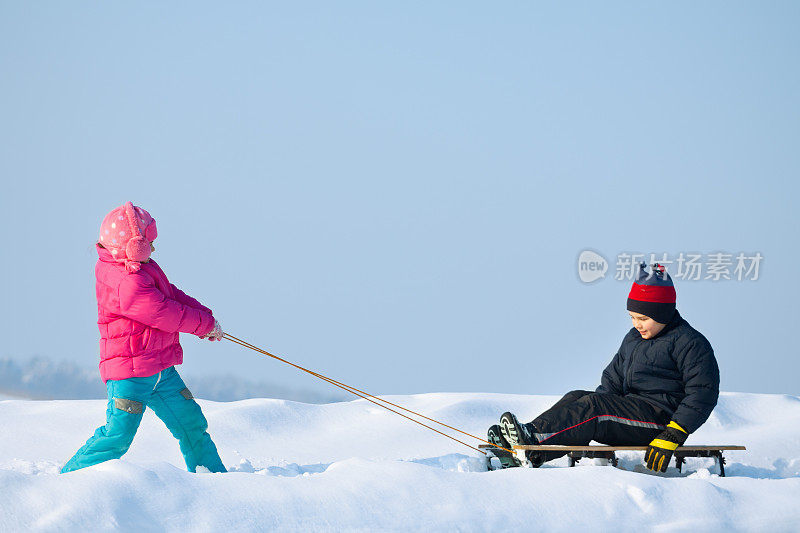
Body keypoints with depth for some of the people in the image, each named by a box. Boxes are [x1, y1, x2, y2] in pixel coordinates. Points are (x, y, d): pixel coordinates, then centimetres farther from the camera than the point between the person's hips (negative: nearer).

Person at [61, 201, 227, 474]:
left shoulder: (143, 268, 9)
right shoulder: (126, 284, -24)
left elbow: (171, 295, 21)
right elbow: (166, 315, -21)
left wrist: (203, 314, 6)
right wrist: (205, 323, -8)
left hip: (161, 369, 10)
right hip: (129, 372, -10)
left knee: (191, 423, 13)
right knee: (118, 435, -14)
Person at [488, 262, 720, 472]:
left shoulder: (691, 344, -8)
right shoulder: (633, 339, 19)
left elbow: (703, 394, -15)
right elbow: (613, 378, 25)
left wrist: (674, 433, -24)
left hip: (662, 417, -8)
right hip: (632, 409, 8)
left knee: (593, 405, -26)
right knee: (576, 398, -11)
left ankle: (534, 440, -43)